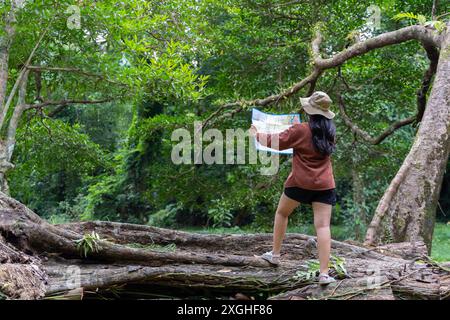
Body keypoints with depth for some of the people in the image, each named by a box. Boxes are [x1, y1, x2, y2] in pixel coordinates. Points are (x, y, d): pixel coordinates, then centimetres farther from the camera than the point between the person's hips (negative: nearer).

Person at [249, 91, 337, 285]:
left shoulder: (300, 130, -9)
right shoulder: (330, 132, 8)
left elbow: (275, 142, -4)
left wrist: (256, 135, 15)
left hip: (300, 183, -3)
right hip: (324, 186, 3)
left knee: (281, 213, 21)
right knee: (323, 226, -3)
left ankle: (275, 254, 29)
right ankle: (324, 273, -10)